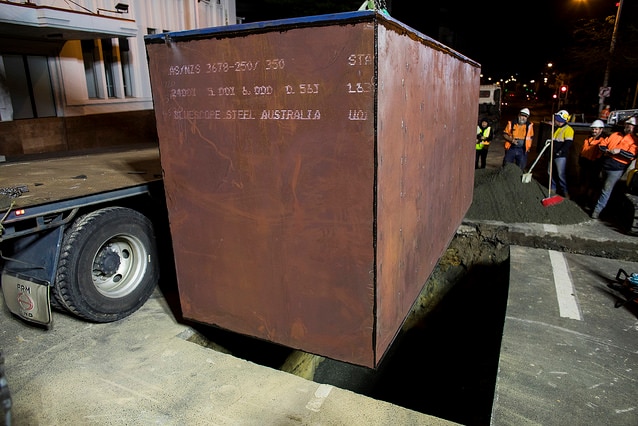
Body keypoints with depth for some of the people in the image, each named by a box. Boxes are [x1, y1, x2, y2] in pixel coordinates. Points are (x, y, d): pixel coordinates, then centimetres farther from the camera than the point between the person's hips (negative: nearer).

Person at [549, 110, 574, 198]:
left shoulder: (568, 129, -9)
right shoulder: (554, 128, 13)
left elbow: (568, 143, -17)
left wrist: (559, 152, -21)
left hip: (560, 156, -8)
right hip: (552, 155, 8)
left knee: (561, 174, -7)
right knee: (551, 173, 14)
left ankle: (564, 192, 1)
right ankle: (553, 188, 27)